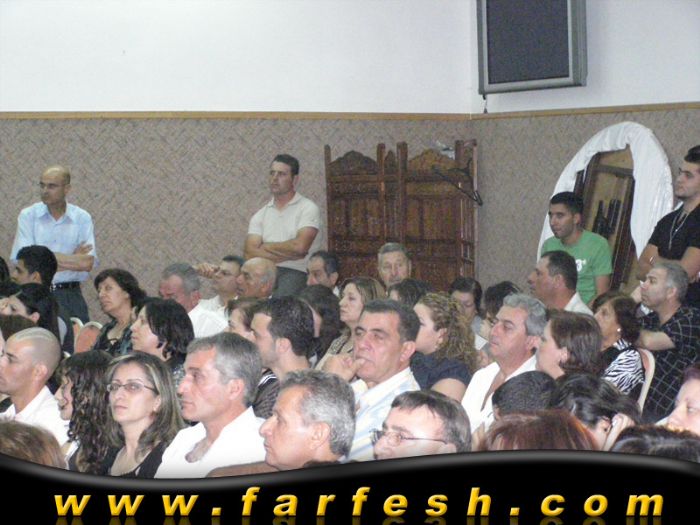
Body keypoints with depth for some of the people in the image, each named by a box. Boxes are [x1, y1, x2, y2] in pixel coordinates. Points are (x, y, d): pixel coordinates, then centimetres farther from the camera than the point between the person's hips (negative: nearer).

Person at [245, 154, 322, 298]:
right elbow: (250, 254, 4)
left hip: (296, 273, -4)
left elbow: (300, 246, -10)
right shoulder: (260, 215, 17)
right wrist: (289, 254, -5)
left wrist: (267, 247, 4)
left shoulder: (308, 208, 5)